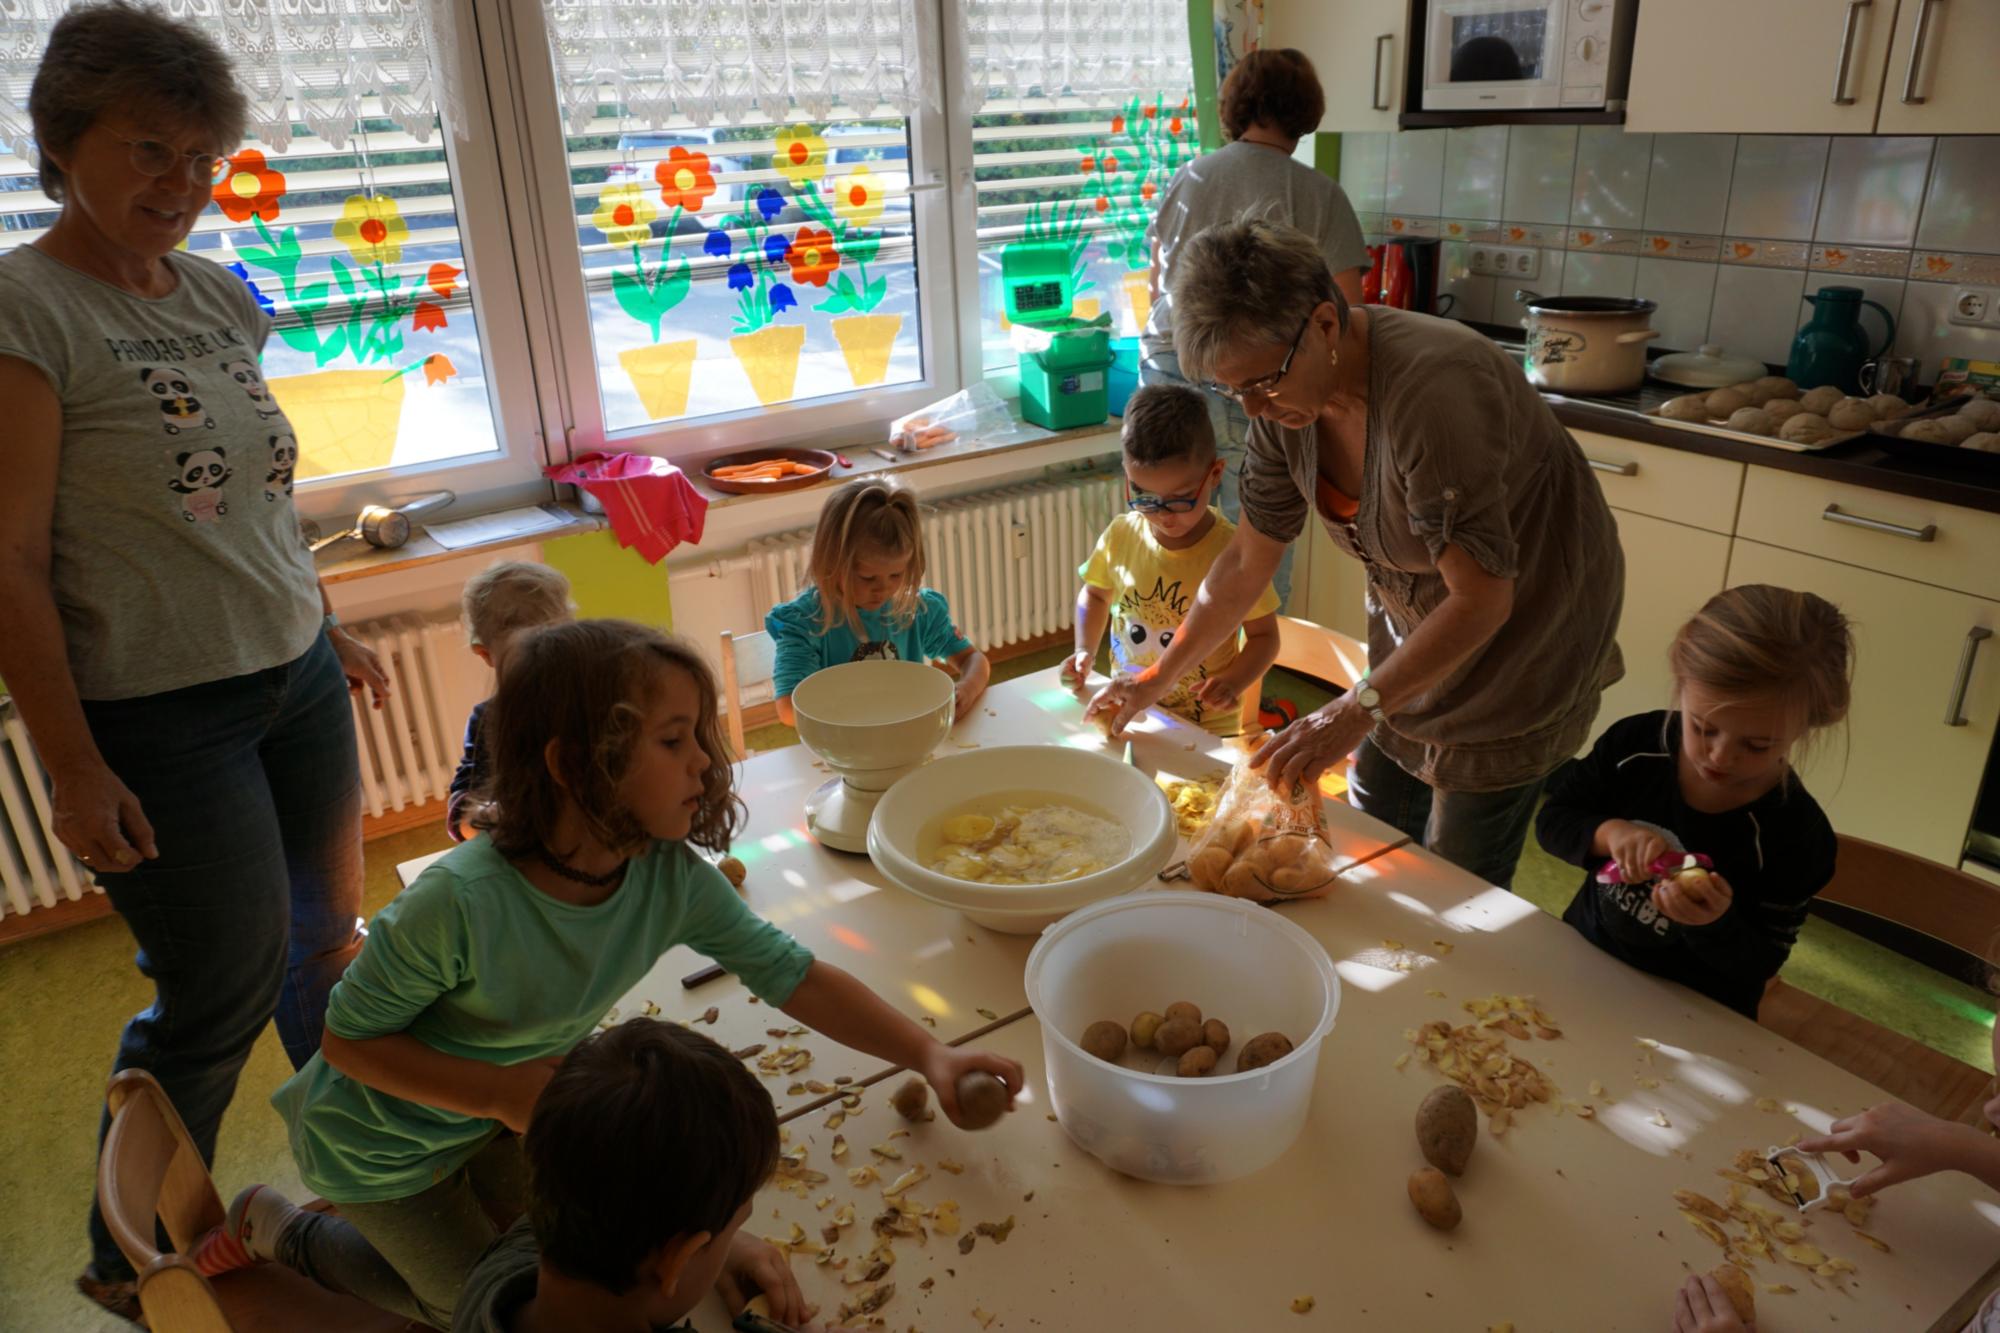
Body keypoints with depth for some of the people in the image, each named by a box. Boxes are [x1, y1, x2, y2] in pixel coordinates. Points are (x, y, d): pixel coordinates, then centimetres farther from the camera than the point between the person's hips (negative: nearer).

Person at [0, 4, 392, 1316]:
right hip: (161, 719, -6)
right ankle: (129, 1259, 31)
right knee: (225, 992, 4)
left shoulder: (221, 297, 8)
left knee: (328, 936, 17)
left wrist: (330, 629, 20)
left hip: (294, 679, 7)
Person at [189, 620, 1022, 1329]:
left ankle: (375, 1228, 34)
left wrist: (929, 1055, -31)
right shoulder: (461, 903, -39)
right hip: (383, 1143, -5)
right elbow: (348, 1038, -24)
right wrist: (505, 1093, -33)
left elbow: (794, 975, -21)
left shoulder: (672, 877, -24)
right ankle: (278, 1228, 27)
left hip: (495, 1117, 5)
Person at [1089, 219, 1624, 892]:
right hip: (1415, 627, 7)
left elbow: (1481, 599, -31)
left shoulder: (1433, 388, -35)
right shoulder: (1285, 394, -11)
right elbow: (1247, 561, -1)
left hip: (1526, 631, -7)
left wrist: (1354, 711, -35)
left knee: (1455, 881, 1)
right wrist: (1156, 681, 1)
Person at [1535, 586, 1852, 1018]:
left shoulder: (1795, 834, -15)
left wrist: (1715, 923, -28)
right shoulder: (1635, 743, -10)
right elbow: (1551, 820, -1)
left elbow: (1758, 964, -9)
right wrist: (1608, 833, -20)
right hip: (1583, 957, 2)